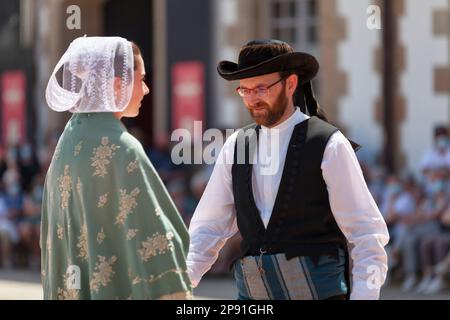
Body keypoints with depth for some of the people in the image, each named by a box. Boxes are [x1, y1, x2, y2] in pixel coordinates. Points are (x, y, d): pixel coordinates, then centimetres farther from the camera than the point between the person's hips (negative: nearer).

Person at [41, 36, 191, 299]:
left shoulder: (70, 139, 8)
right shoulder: (122, 148, -16)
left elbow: (53, 230, 13)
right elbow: (152, 232, -18)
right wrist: (177, 294, -15)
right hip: (116, 289, -8)